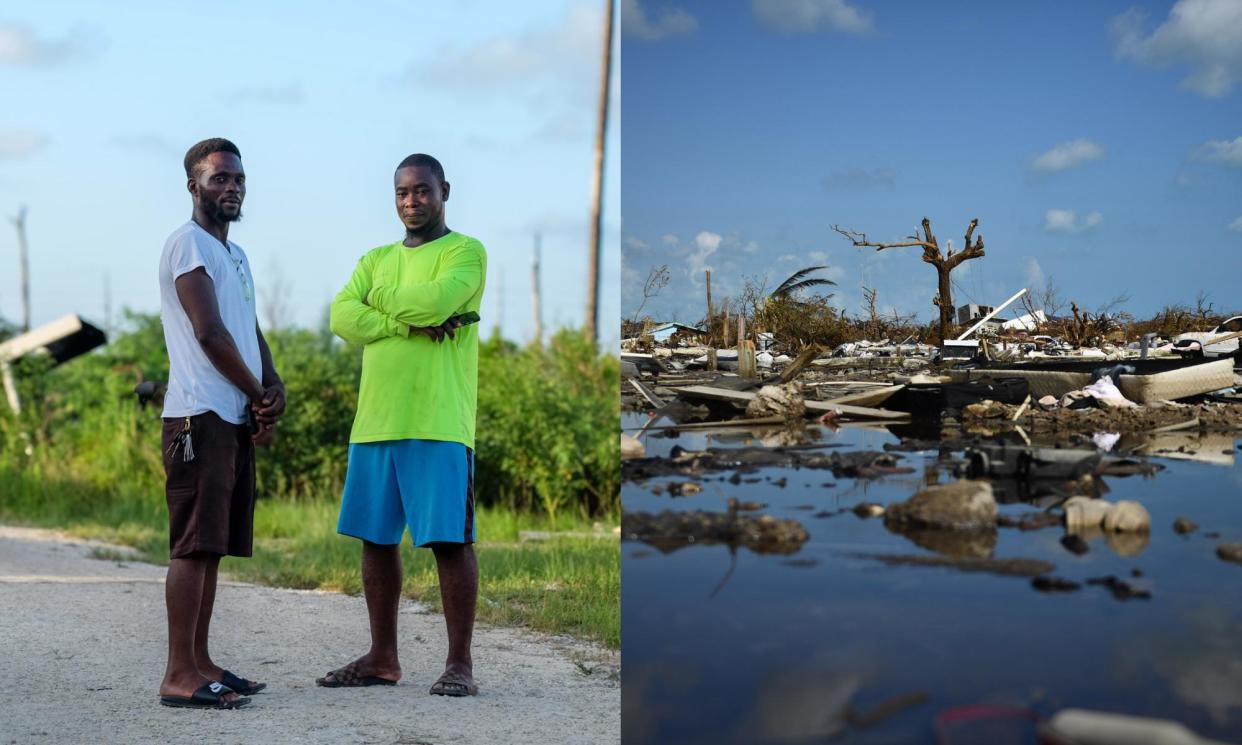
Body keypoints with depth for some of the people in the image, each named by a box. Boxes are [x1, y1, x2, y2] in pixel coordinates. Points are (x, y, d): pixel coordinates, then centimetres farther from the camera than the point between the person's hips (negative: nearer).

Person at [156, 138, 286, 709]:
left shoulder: (235, 254, 22)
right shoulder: (188, 244, -7)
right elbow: (209, 332, -14)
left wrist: (274, 388, -1)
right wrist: (260, 397, -6)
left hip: (236, 418, 9)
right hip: (200, 416, -9)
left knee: (213, 545, 9)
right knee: (194, 545, -11)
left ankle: (199, 663, 14)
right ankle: (179, 676, -11)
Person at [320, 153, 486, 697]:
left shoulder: (466, 252, 2)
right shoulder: (375, 260, 19)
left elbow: (435, 300, -17)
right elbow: (343, 318, 3)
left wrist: (380, 303, 0)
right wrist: (411, 323, -11)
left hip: (439, 425, -6)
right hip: (374, 422, 6)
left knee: (450, 540, -5)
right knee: (376, 539, 8)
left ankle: (460, 662, 0)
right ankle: (382, 658, 18)